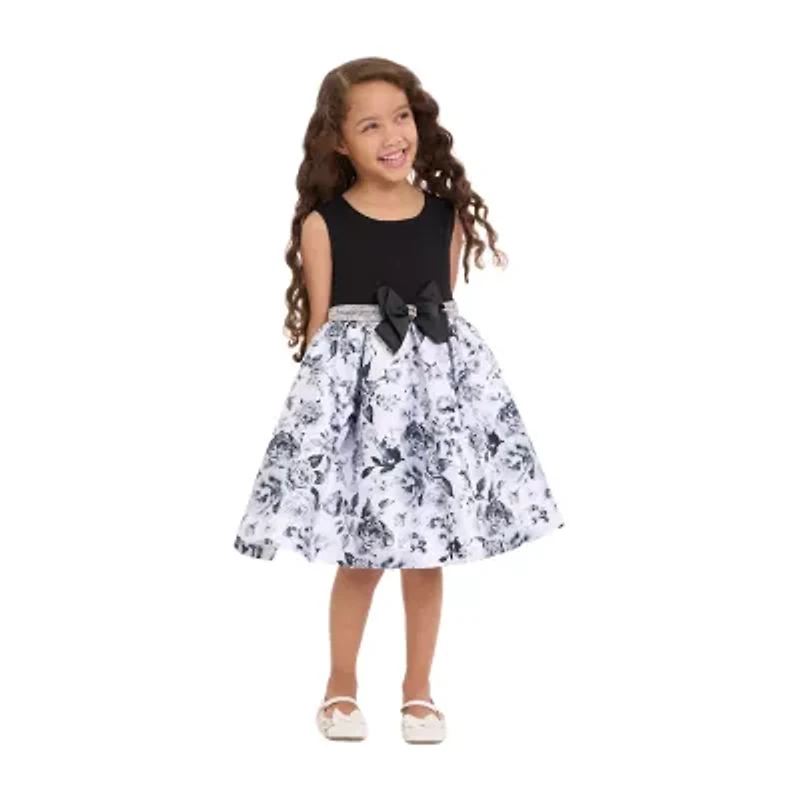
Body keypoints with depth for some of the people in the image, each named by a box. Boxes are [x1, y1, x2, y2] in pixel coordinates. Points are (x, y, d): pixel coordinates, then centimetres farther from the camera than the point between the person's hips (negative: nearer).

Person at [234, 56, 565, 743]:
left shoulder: (448, 215, 3)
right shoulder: (323, 224, -5)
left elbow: (447, 309, 8)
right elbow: (318, 322, -2)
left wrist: (433, 367, 7)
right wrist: (319, 396, -5)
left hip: (435, 380, 3)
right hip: (355, 383, -3)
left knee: (428, 550, 8)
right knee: (360, 555, 3)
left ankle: (419, 688, 24)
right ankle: (342, 685, 24)